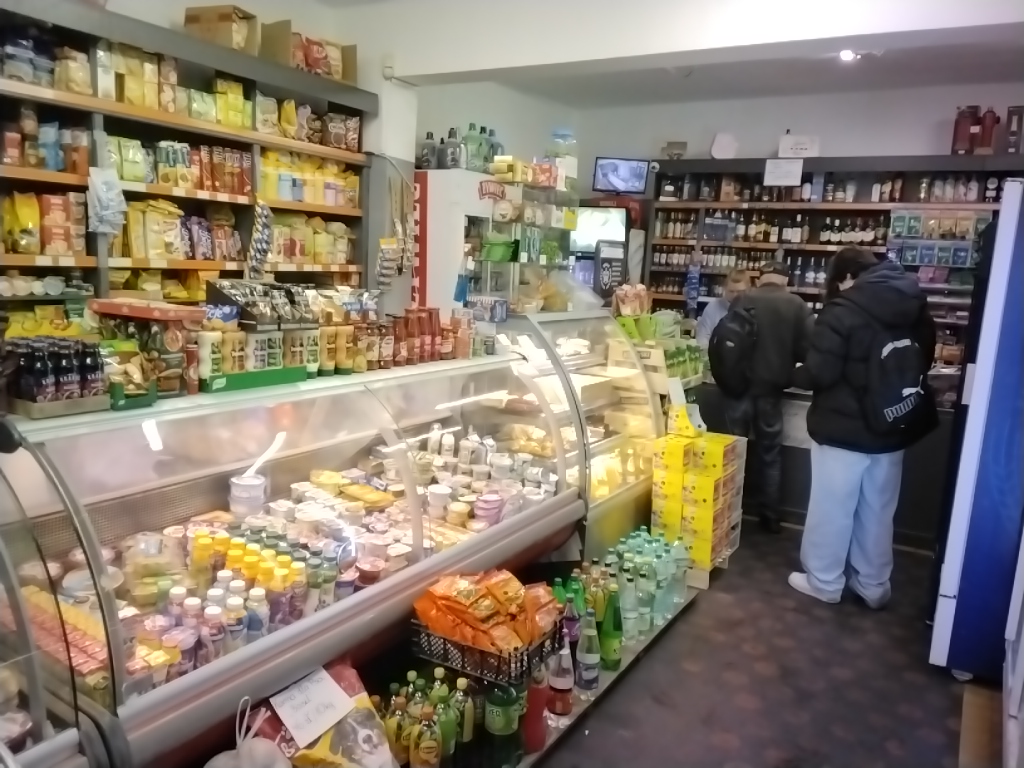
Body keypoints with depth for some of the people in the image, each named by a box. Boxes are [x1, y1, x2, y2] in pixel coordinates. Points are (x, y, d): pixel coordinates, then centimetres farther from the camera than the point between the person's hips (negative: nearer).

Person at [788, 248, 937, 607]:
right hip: (892, 429, 7)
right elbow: (923, 362, 17)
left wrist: (795, 375, 2)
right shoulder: (915, 307, 5)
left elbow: (819, 373, -19)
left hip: (844, 430, -6)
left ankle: (824, 582, 22)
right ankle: (873, 585, 30)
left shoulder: (843, 311, -17)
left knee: (833, 508, 8)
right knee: (877, 510, 17)